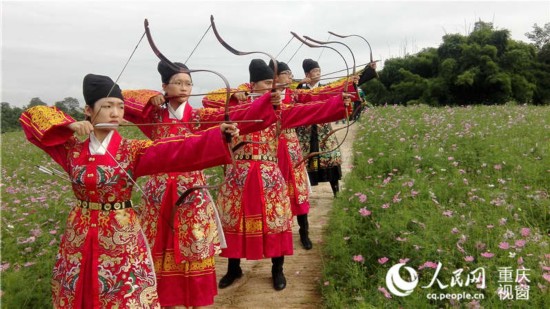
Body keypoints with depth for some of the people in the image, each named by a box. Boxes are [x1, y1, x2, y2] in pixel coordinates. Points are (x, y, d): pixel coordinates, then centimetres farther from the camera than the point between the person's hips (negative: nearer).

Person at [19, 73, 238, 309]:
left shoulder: (132, 151, -9)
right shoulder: (72, 148, -1)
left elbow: (177, 150, -25)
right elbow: (31, 115, 6)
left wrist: (218, 136, -40)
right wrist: (68, 125, -12)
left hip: (121, 237, -2)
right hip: (79, 237, 3)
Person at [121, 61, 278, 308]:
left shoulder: (201, 117, -2)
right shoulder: (154, 115, 3)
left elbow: (239, 116, -16)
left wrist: (269, 100, -31)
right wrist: (150, 98, -8)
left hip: (192, 193, -1)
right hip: (160, 193, 2)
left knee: (194, 250, 5)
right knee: (161, 250, 10)